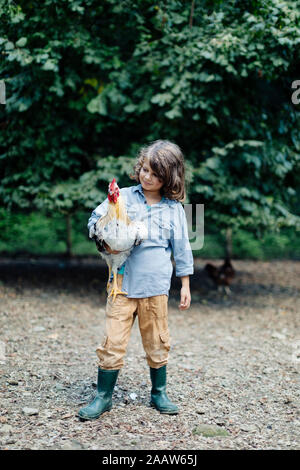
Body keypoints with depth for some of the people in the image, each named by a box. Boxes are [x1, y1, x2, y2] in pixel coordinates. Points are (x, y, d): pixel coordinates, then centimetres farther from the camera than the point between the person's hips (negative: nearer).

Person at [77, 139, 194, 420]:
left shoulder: (174, 209, 5)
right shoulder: (123, 197, 2)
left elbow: (181, 248, 10)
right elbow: (95, 220, 7)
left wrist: (185, 285, 10)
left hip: (156, 287, 1)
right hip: (123, 283, -1)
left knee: (157, 343, 12)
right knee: (113, 342, -3)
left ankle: (159, 393, 30)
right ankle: (103, 396, 12)